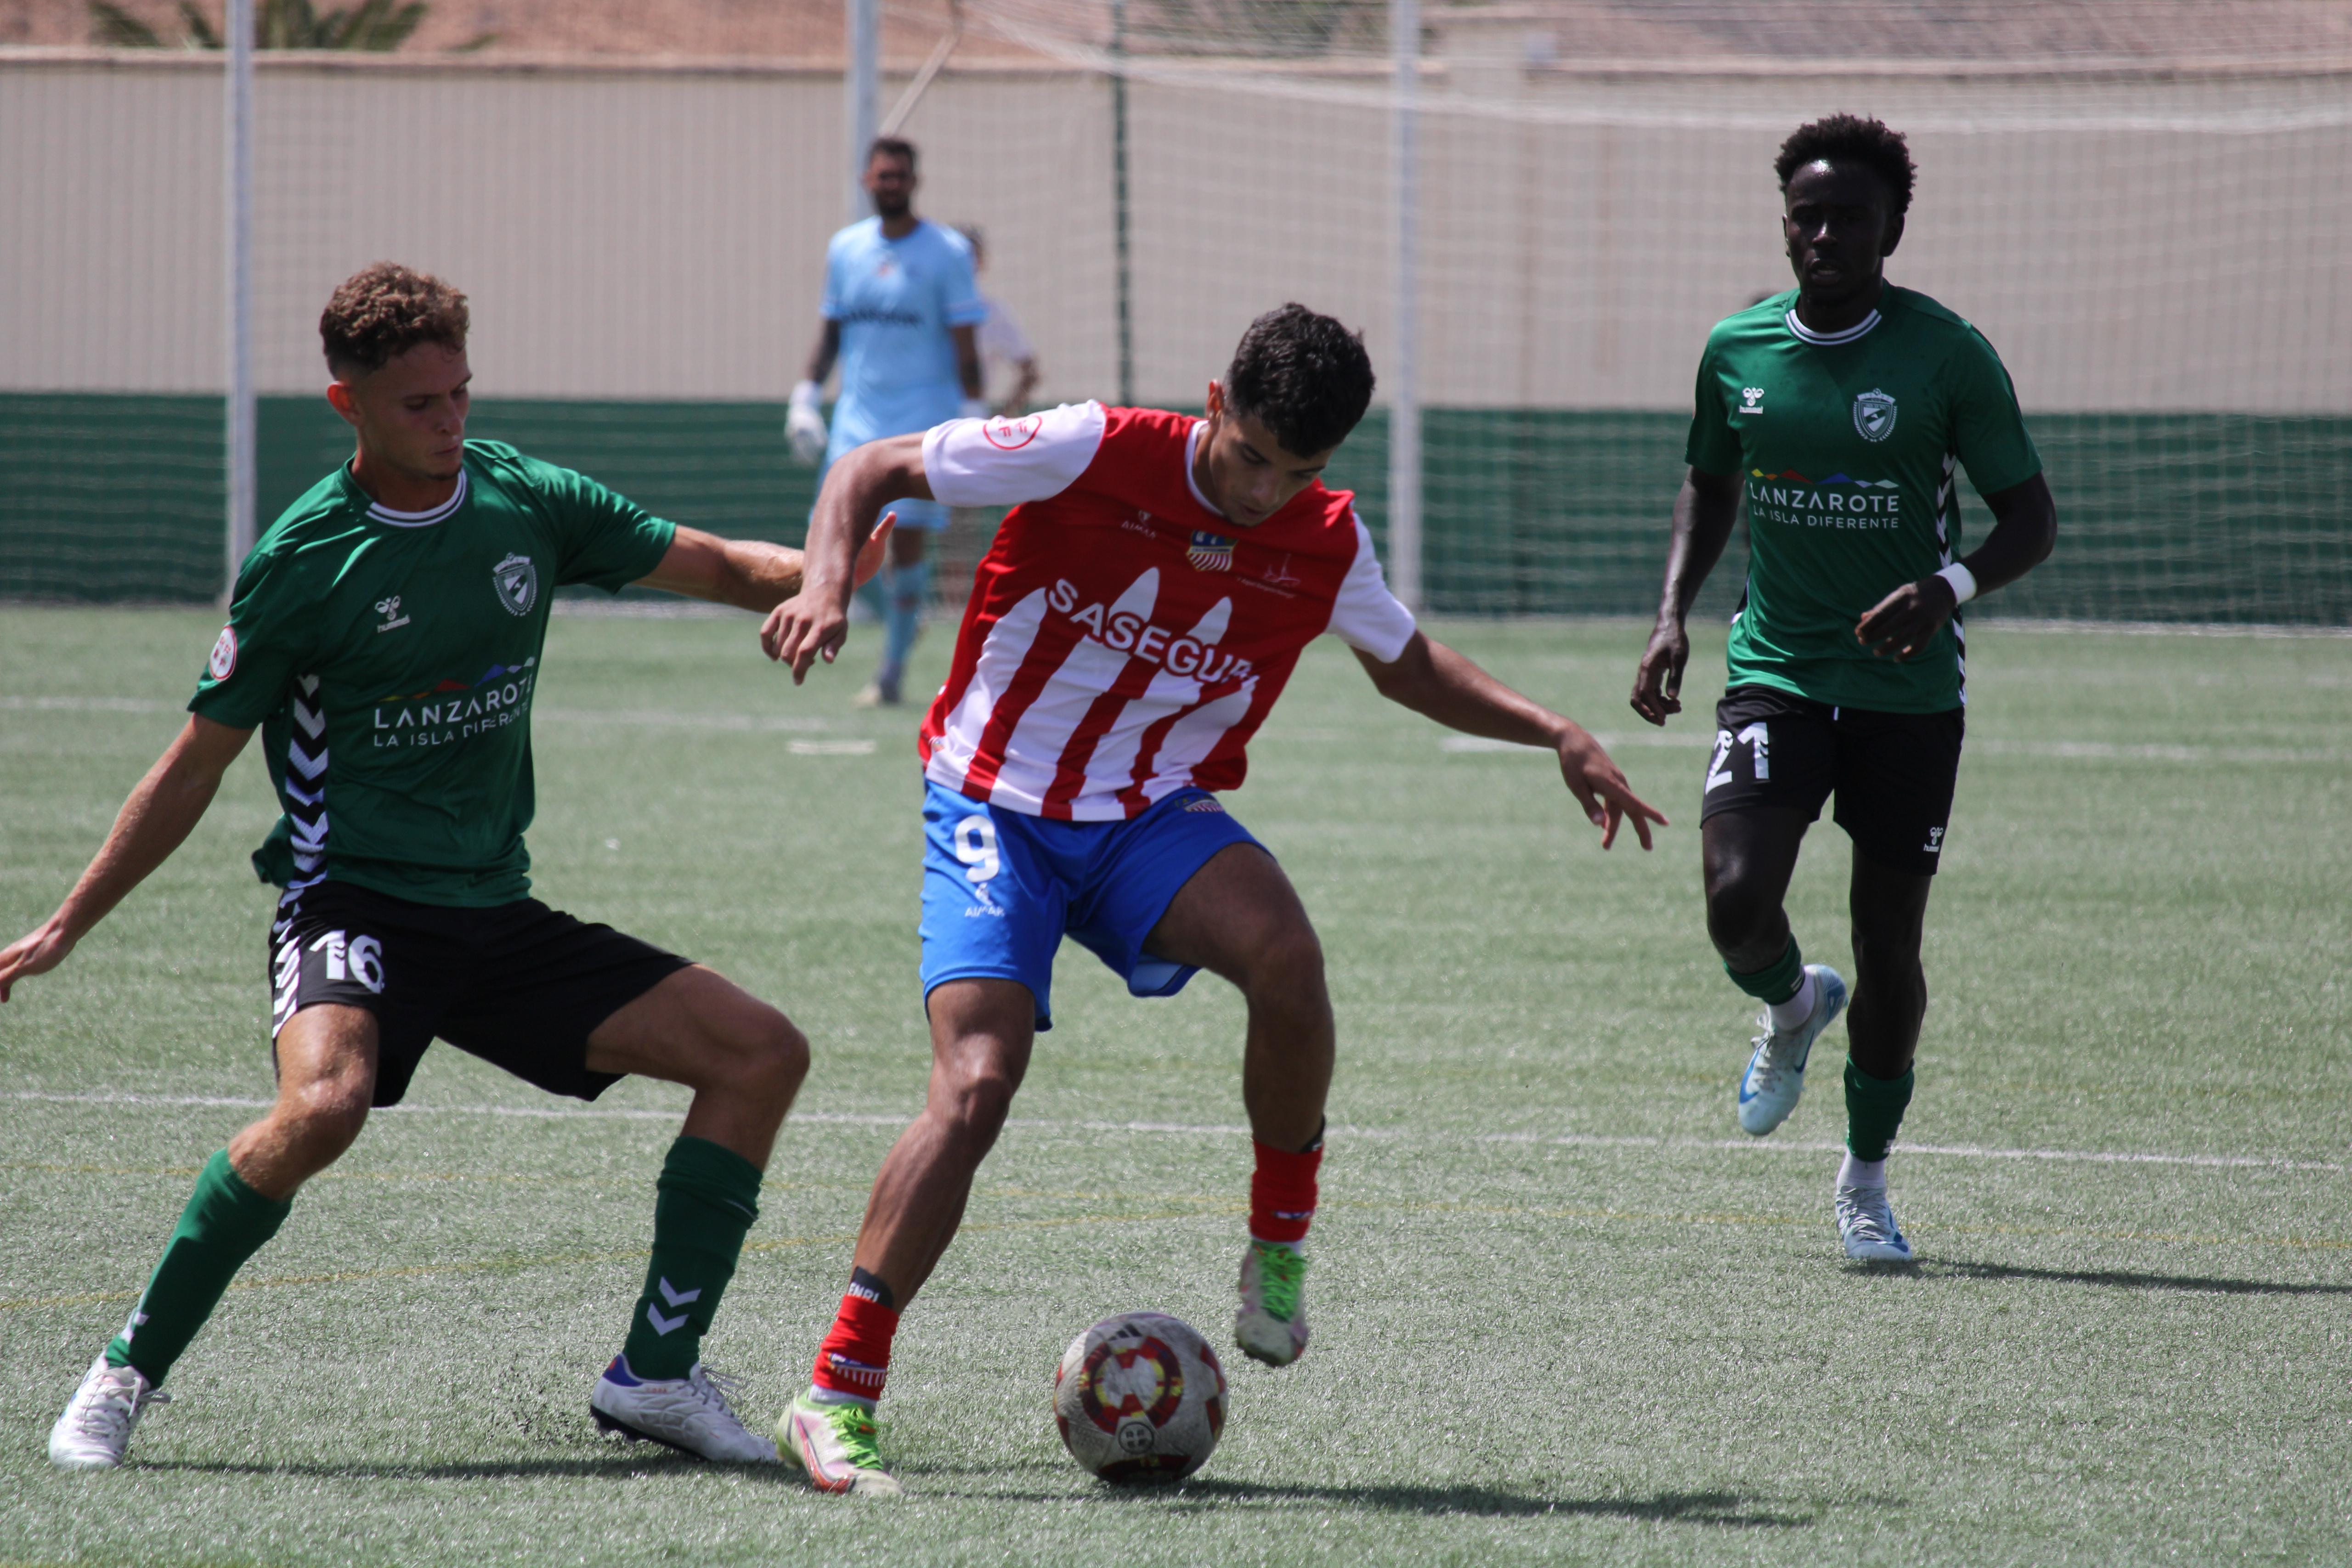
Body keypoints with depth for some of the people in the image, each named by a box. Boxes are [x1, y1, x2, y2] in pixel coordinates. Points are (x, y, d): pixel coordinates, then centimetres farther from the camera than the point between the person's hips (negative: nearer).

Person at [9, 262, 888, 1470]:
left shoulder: (530, 503, 3)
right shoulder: (304, 561, -9)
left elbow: (714, 567, 8)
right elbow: (197, 765, -2)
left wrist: (814, 573, -15)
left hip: (496, 912, 6)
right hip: (353, 896, -6)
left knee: (761, 1053, -4)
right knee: (323, 1105, -36)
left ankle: (656, 1372, 2)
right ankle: (126, 1374, -19)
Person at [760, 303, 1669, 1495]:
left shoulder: (1326, 544, -2)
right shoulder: (1089, 456, -15)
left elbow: (1407, 667, 20)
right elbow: (873, 470, -7)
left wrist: (1552, 735, 7)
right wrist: (827, 587, -26)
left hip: (1154, 819, 3)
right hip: (995, 809, -3)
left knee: (1285, 956, -30)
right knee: (976, 1086, -23)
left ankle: (1279, 1241, -6)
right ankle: (837, 1397, -15)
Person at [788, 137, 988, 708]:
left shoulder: (948, 253, -2)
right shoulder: (844, 249, 11)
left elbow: (966, 346, -3)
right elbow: (830, 333, 19)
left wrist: (973, 419, -9)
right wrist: (805, 396, 9)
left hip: (924, 415, -4)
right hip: (857, 415, 4)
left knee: (907, 540, -10)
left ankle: (892, 671, -1)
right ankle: (903, 615, 20)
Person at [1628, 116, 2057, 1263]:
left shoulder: (1945, 357, -8)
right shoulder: (1737, 350, 2)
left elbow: (2031, 517, -6)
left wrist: (1950, 587, -26)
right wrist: (1673, 615, 6)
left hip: (1909, 692, -2)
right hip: (1775, 671, 2)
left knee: (1889, 948, 2)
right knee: (1738, 904, -18)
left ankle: (1865, 1178, 24)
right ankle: (1791, 1011, 19)